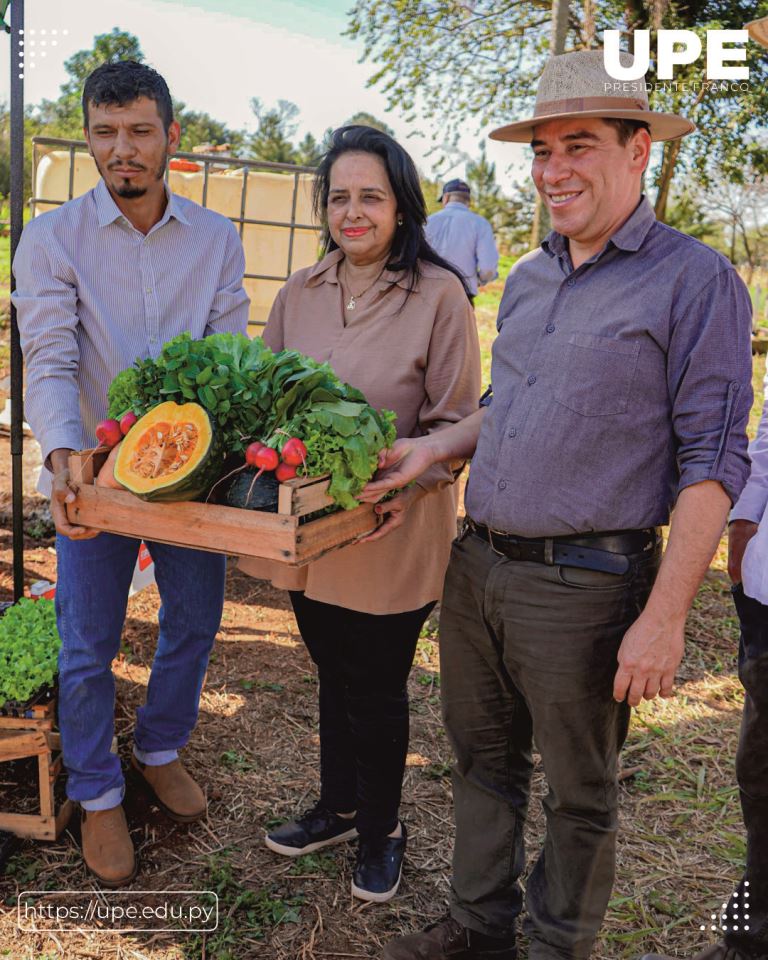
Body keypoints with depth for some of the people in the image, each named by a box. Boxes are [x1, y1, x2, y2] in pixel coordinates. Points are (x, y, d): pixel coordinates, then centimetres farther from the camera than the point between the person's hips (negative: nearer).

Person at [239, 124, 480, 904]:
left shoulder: (438, 295, -11)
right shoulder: (300, 293, 4)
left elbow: (453, 423, -9)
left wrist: (407, 483, -25)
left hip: (391, 533, -4)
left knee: (376, 689, 12)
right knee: (333, 677, 21)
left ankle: (381, 828, 37)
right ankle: (338, 807, 45)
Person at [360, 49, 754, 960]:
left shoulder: (694, 279, -9)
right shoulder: (526, 279, 12)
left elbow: (709, 461, -12)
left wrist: (664, 616, -16)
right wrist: (435, 446, 5)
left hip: (585, 582, -6)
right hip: (475, 564, 7)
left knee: (578, 792, 12)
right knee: (482, 758, 20)